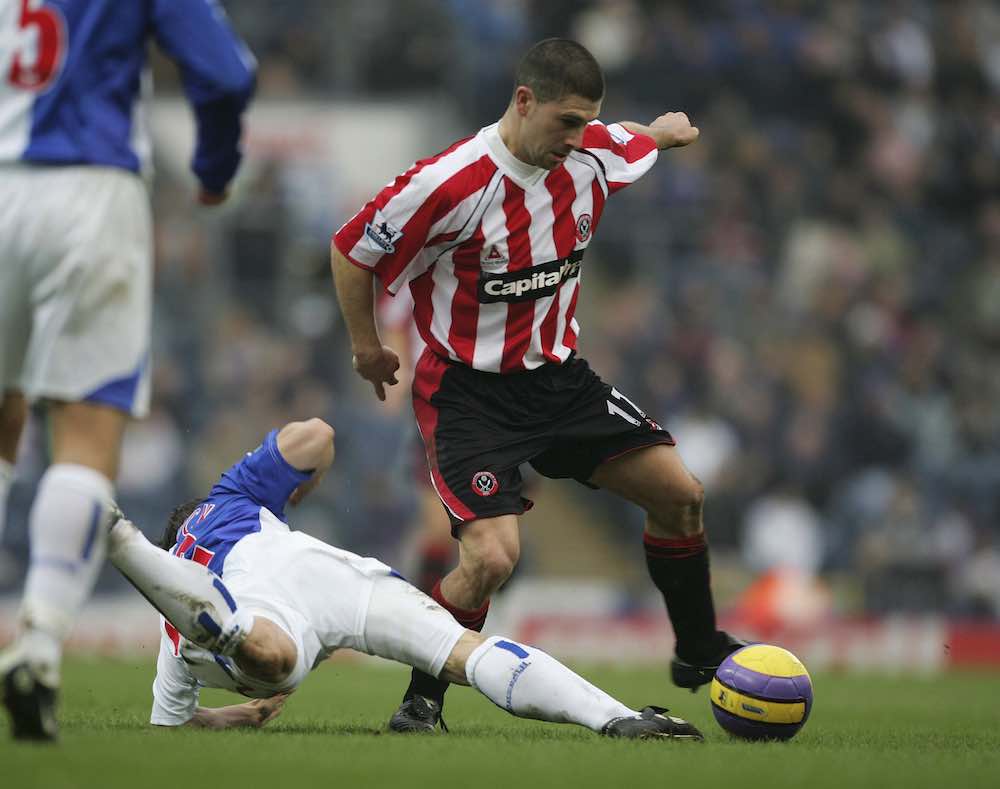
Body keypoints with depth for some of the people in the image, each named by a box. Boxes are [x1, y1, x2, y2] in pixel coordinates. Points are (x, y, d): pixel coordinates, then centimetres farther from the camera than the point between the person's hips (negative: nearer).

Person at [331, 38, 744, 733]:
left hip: (560, 375, 6)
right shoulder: (450, 185, -25)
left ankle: (699, 654, 22)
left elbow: (636, 142, 23)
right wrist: (366, 348, -1)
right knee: (493, 558, -22)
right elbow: (352, 250, -10)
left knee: (680, 493, 1)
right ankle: (421, 700, 0)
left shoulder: (594, 154, -7)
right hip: (468, 389, -6)